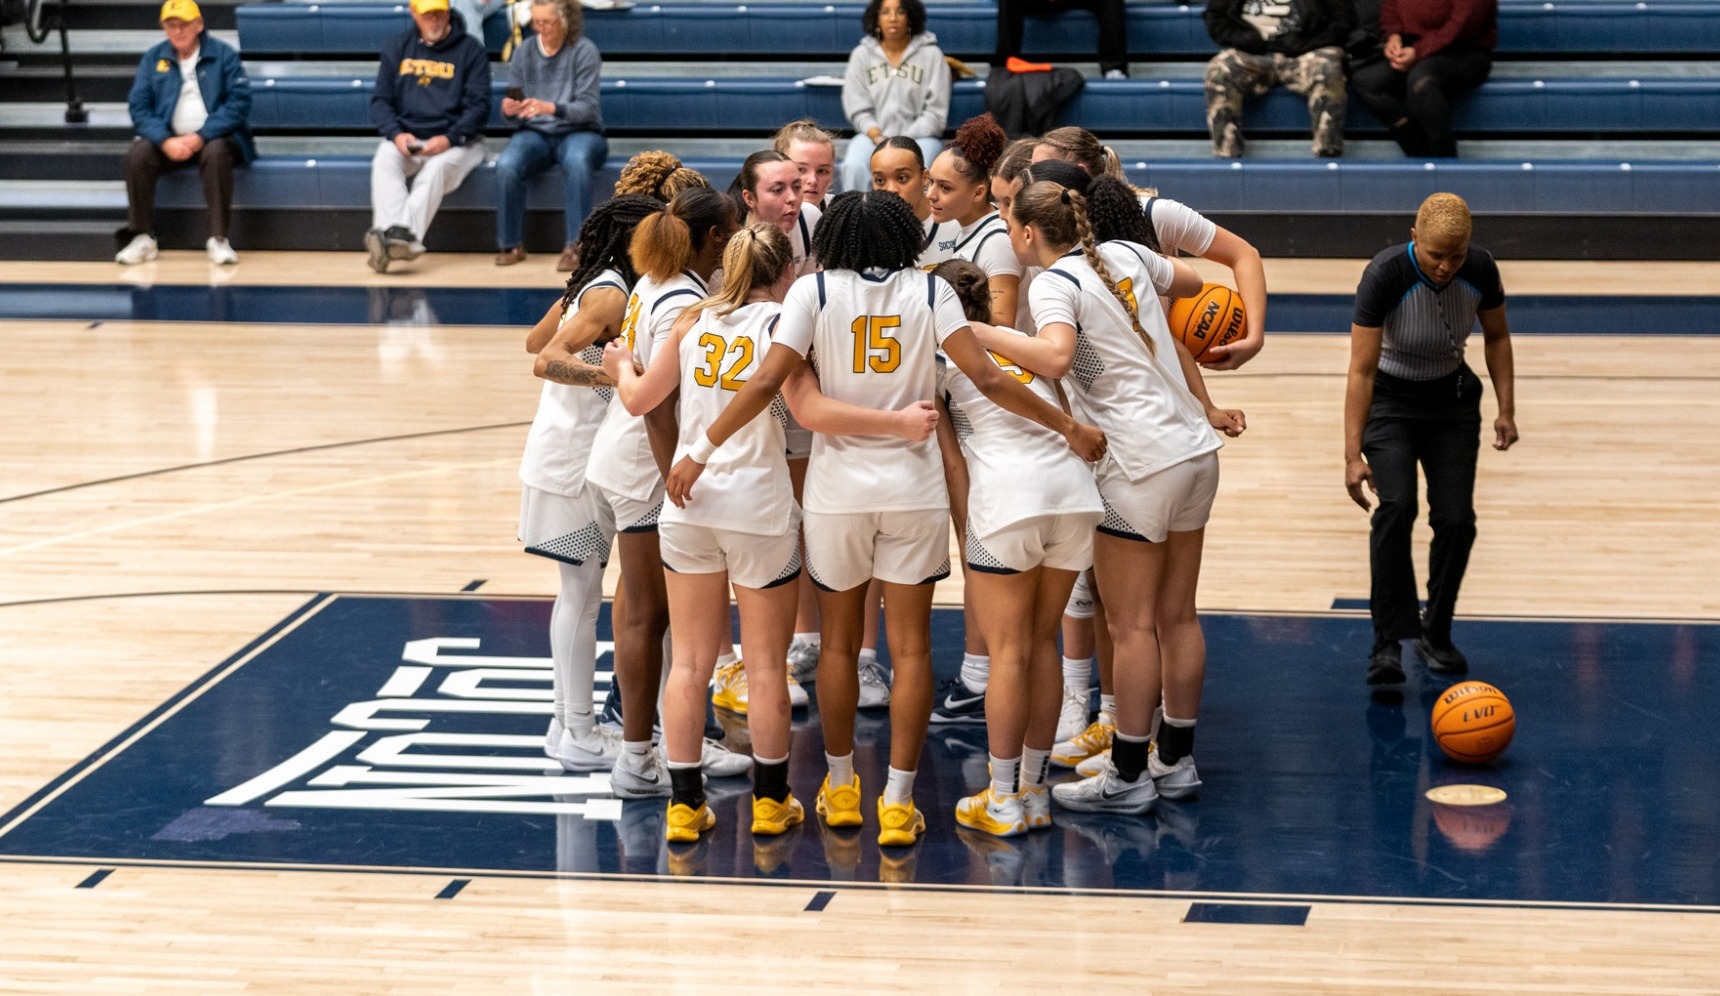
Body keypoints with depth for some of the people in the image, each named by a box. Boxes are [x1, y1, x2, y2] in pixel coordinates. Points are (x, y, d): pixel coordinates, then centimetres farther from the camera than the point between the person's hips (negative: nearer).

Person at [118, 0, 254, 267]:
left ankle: (218, 239, -33)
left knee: (216, 153, -37)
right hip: (168, 138, 3)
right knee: (137, 155, -27)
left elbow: (239, 102, -9)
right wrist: (166, 141, -17)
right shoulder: (153, 59, 8)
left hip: (213, 138, -3)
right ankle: (142, 237, -19)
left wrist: (200, 137, -18)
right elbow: (139, 107, 2)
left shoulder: (223, 54, 0)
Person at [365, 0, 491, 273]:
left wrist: (448, 139, -20)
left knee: (437, 167, -34)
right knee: (384, 161, -28)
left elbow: (479, 106, -4)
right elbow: (381, 100, 9)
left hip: (455, 141, -3)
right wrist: (396, 134, -11)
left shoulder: (470, 50, 1)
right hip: (406, 137, 3)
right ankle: (396, 231, -47)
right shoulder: (397, 47, 11)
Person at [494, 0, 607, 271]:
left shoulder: (584, 51, -5)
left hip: (580, 132, -3)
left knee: (576, 160, -38)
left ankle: (575, 246, -33)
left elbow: (587, 108, -13)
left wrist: (552, 108, -32)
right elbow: (512, 108, 8)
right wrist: (508, 110, -18)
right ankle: (511, 244, -15)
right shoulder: (524, 53, 5)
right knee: (506, 164, -30)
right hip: (536, 133, 3)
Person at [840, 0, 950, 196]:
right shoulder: (861, 54, 7)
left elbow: (935, 113, -1)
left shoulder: (931, 54, 1)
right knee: (854, 167, -31)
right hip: (873, 134, 2)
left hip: (918, 136, -2)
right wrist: (880, 140, -14)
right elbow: (859, 110, 4)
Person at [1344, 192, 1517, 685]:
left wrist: (1506, 409, -3)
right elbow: (1361, 370, -28)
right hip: (1389, 400, -3)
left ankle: (1436, 635, 15)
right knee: (1396, 505, -23)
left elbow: (1496, 336, 3)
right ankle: (1387, 643, -19)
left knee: (1456, 518, -7)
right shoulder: (1384, 275, -29)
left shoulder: (1481, 270, -18)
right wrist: (1354, 454, -32)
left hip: (1452, 400, 3)